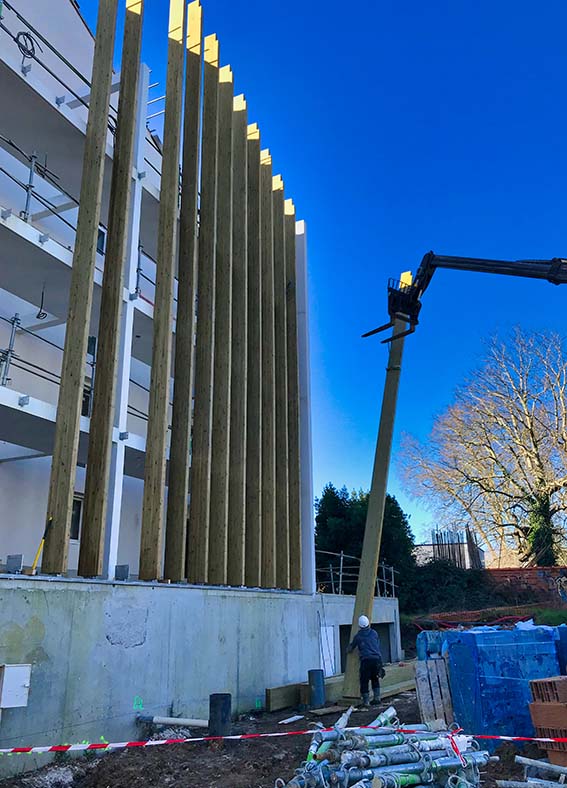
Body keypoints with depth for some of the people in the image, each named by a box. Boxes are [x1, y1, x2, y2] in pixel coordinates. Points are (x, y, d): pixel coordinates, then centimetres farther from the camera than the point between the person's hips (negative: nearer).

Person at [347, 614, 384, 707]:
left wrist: (348, 650, 43)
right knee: (375, 679, 20)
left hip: (366, 660, -3)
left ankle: (365, 701, 5)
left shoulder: (358, 636, 8)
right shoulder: (374, 633, 12)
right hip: (377, 658, 3)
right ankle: (377, 697, 16)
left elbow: (351, 647, 22)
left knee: (364, 681, 6)